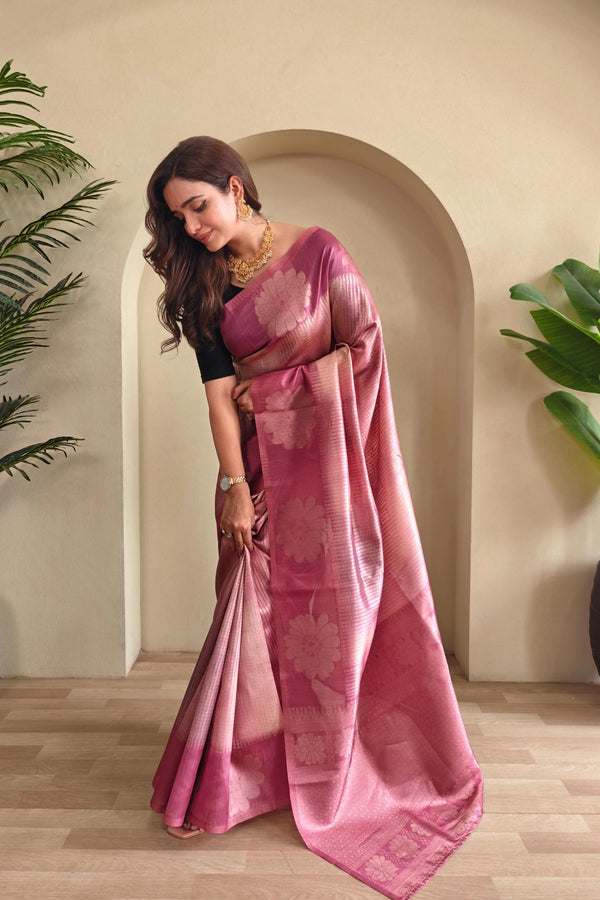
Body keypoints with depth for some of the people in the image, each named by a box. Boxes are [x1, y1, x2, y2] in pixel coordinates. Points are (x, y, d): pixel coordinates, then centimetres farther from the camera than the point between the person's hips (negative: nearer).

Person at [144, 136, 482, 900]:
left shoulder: (316, 250, -3)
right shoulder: (203, 282, 6)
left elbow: (362, 347, -5)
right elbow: (219, 392, -2)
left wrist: (272, 384, -5)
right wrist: (233, 484, -10)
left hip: (329, 456, -2)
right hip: (260, 463, 3)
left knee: (339, 607, 4)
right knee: (255, 609, 1)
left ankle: (330, 774, 23)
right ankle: (222, 784, 15)